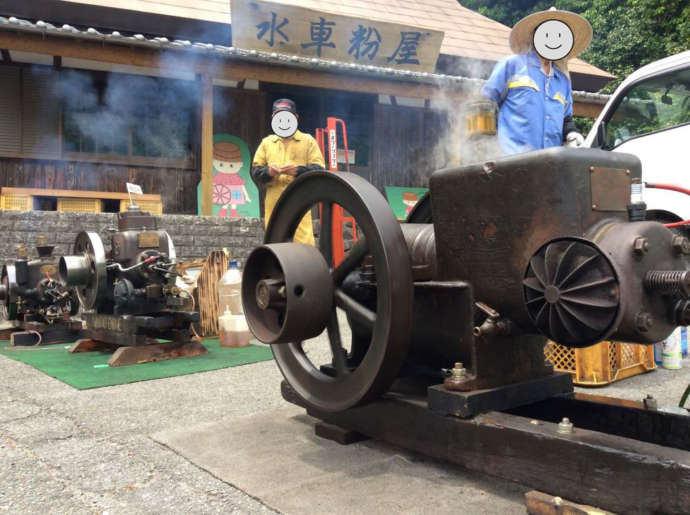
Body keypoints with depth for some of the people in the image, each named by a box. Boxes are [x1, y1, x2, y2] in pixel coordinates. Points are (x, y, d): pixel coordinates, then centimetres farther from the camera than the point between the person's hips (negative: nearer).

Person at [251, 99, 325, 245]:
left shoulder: (308, 141, 10)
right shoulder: (266, 142, 18)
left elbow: (319, 170, 2)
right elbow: (255, 171, 15)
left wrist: (298, 170, -15)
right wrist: (268, 171, -8)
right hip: (273, 202, 3)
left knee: (304, 240, -11)